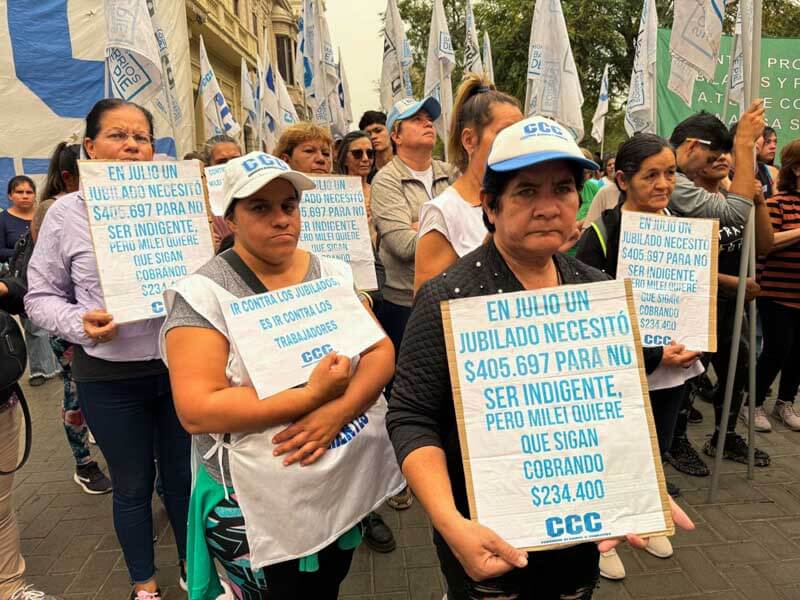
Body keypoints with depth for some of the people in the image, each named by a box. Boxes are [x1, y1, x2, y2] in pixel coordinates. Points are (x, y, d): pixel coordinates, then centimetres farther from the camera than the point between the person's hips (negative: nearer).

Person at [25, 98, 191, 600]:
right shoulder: (67, 213, -3)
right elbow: (41, 296, 2)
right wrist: (79, 324, -17)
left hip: (180, 363, 1)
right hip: (109, 376, -1)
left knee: (185, 473, 17)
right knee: (133, 484, 16)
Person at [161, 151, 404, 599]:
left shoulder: (334, 274, 1)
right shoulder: (204, 294, -13)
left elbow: (382, 353, -4)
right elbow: (197, 411, -20)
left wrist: (337, 411, -22)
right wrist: (311, 396, -25)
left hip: (352, 482, 5)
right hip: (258, 506, -4)